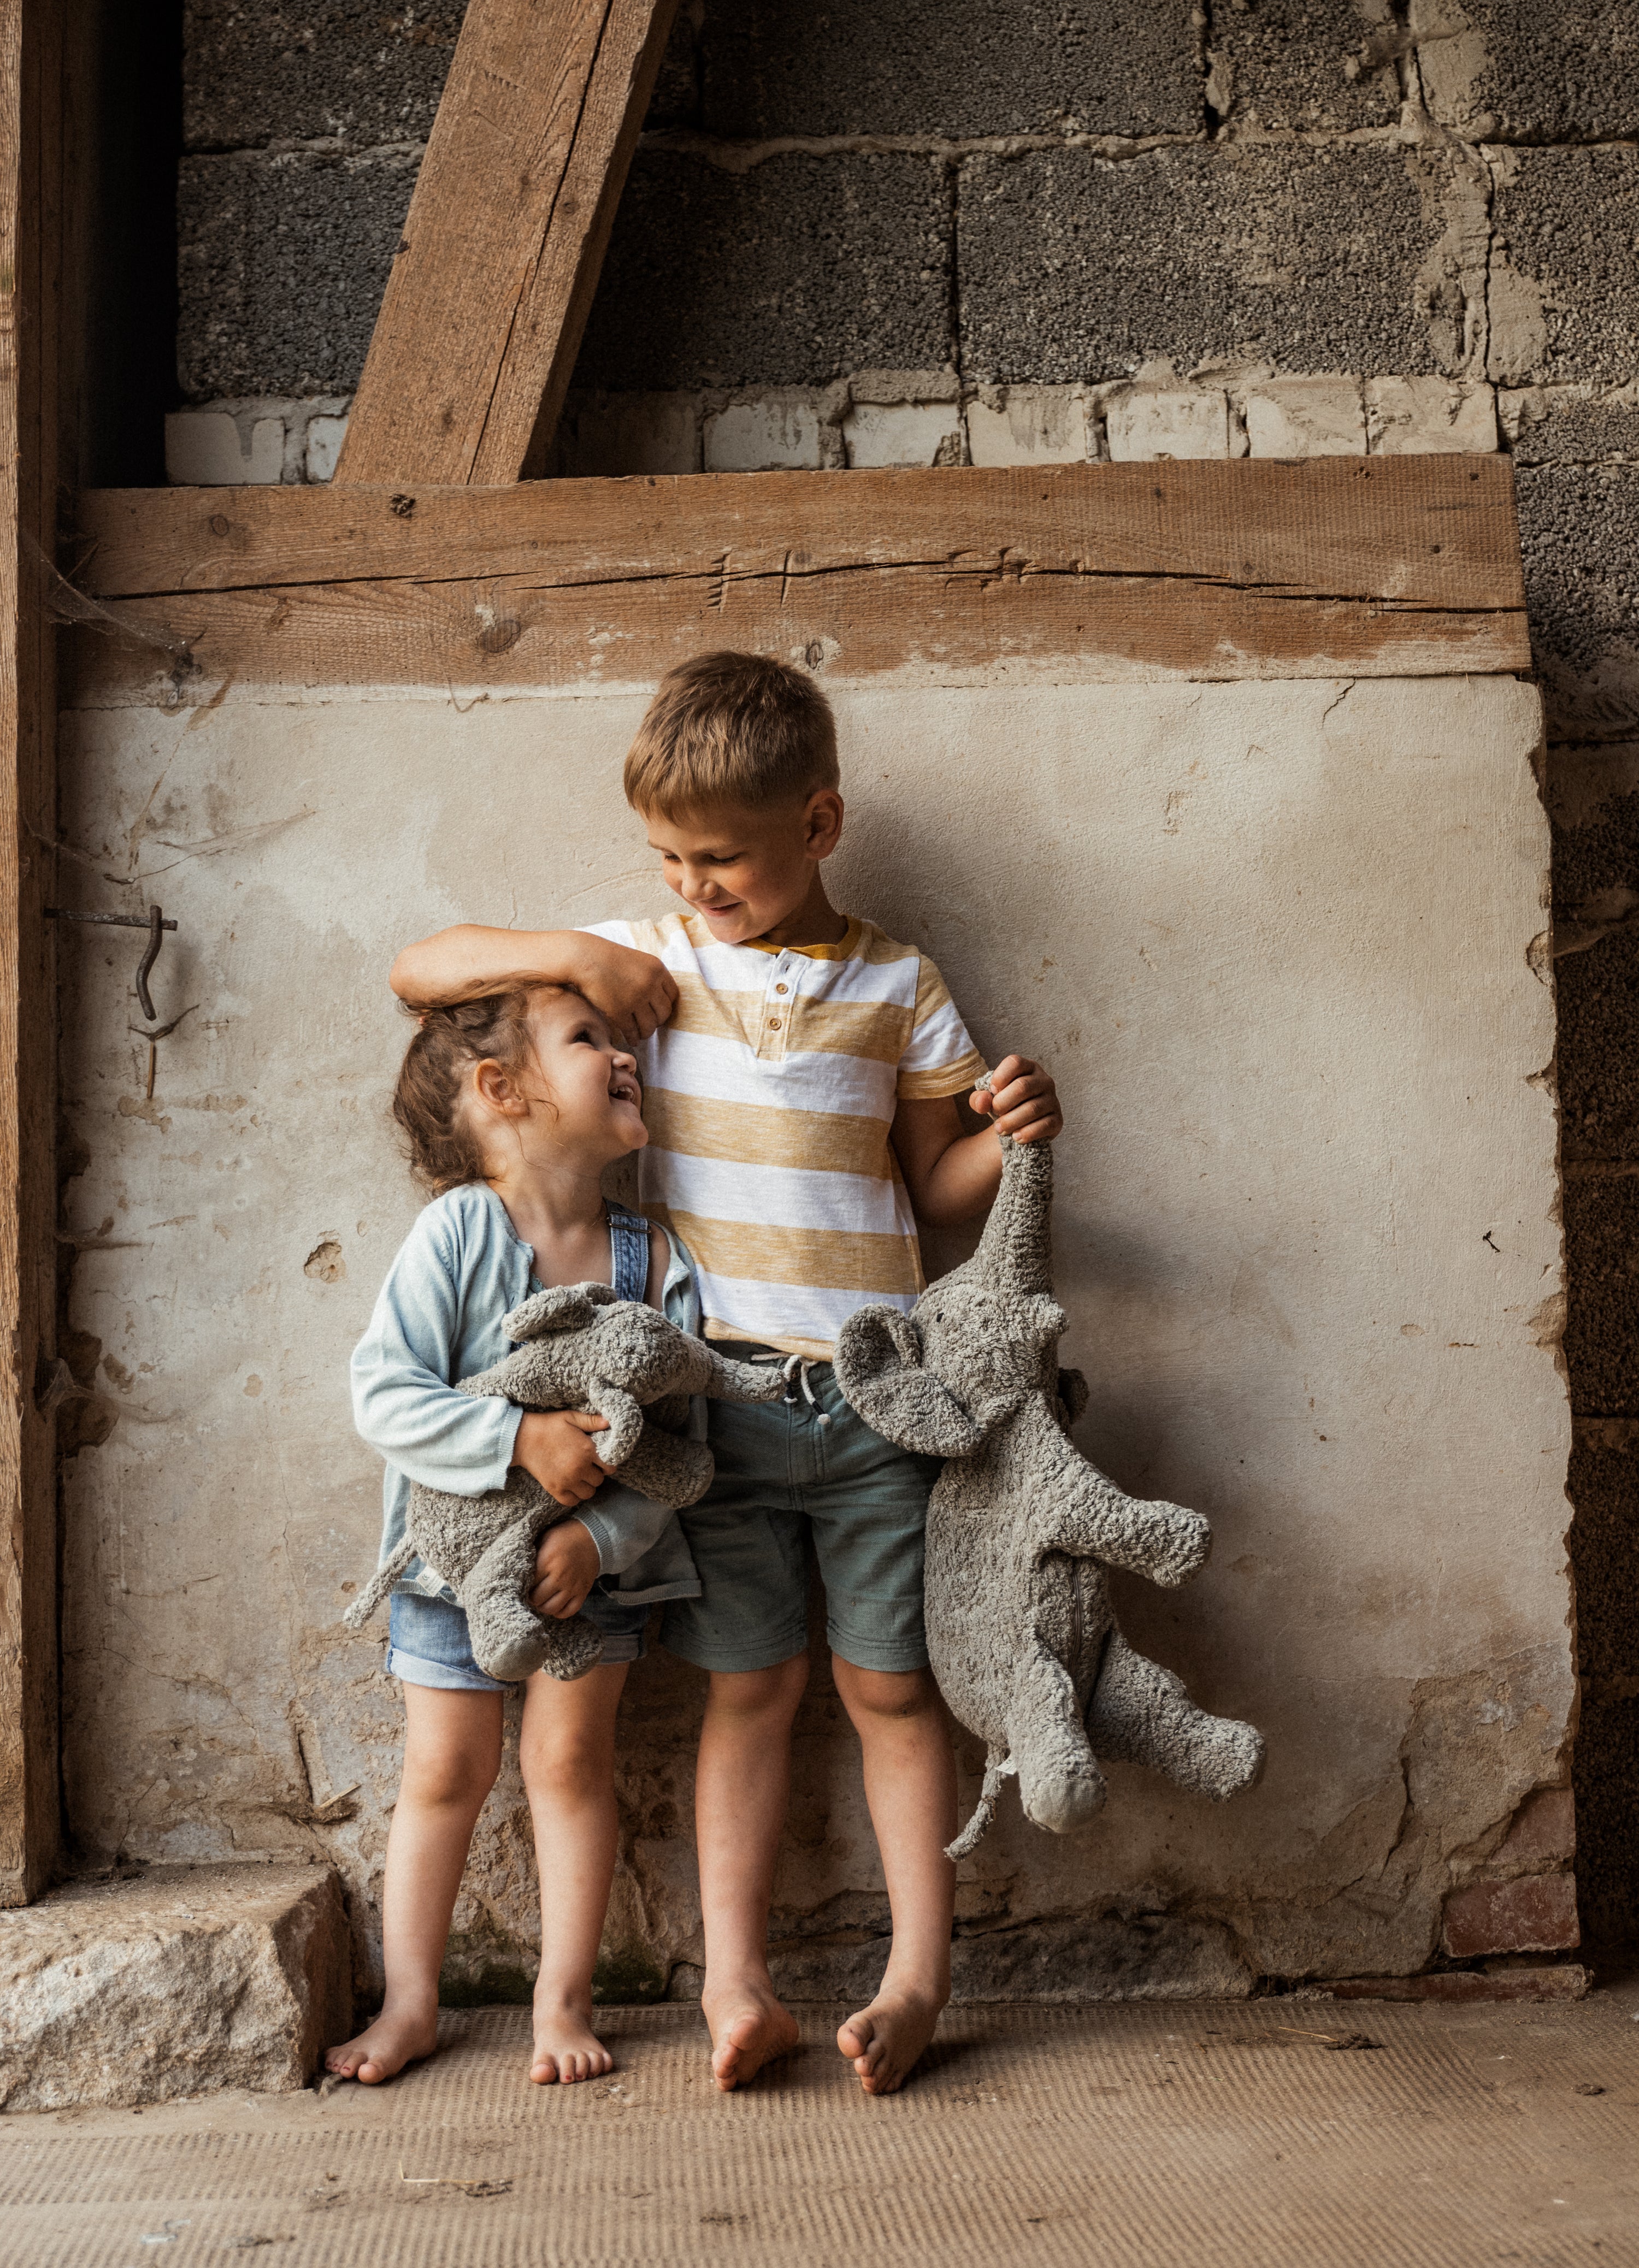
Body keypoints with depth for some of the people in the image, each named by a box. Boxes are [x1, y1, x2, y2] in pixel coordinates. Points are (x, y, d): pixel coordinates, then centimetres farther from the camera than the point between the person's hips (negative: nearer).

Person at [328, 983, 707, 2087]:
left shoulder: (655, 1259, -9)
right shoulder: (459, 1229, -17)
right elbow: (383, 1393, -22)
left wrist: (602, 1539, -23)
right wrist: (522, 1438, -31)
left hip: (594, 1556, 2)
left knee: (572, 1756, 3)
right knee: (445, 1771, 8)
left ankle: (564, 1999, 19)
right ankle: (411, 2003, 23)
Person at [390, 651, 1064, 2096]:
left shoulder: (897, 990, 4)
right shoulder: (652, 960, 4)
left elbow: (931, 1188, 10)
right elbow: (419, 972, 6)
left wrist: (1014, 1136, -9)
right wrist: (571, 956, -7)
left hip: (871, 1397, 0)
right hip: (719, 1394, 0)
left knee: (891, 1684, 6)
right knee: (755, 1682, 6)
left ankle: (918, 1976, 17)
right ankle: (734, 1984, 15)